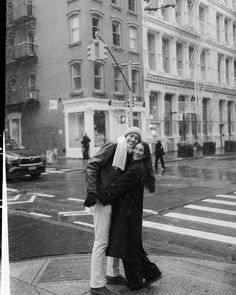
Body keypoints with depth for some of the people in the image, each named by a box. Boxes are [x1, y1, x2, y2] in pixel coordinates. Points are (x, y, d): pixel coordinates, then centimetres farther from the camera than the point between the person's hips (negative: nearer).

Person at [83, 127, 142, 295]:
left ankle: (113, 275, 37)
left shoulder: (129, 157, 12)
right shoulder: (113, 147, -12)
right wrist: (91, 192, -25)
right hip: (102, 200, -9)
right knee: (101, 242, -3)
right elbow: (92, 165, -19)